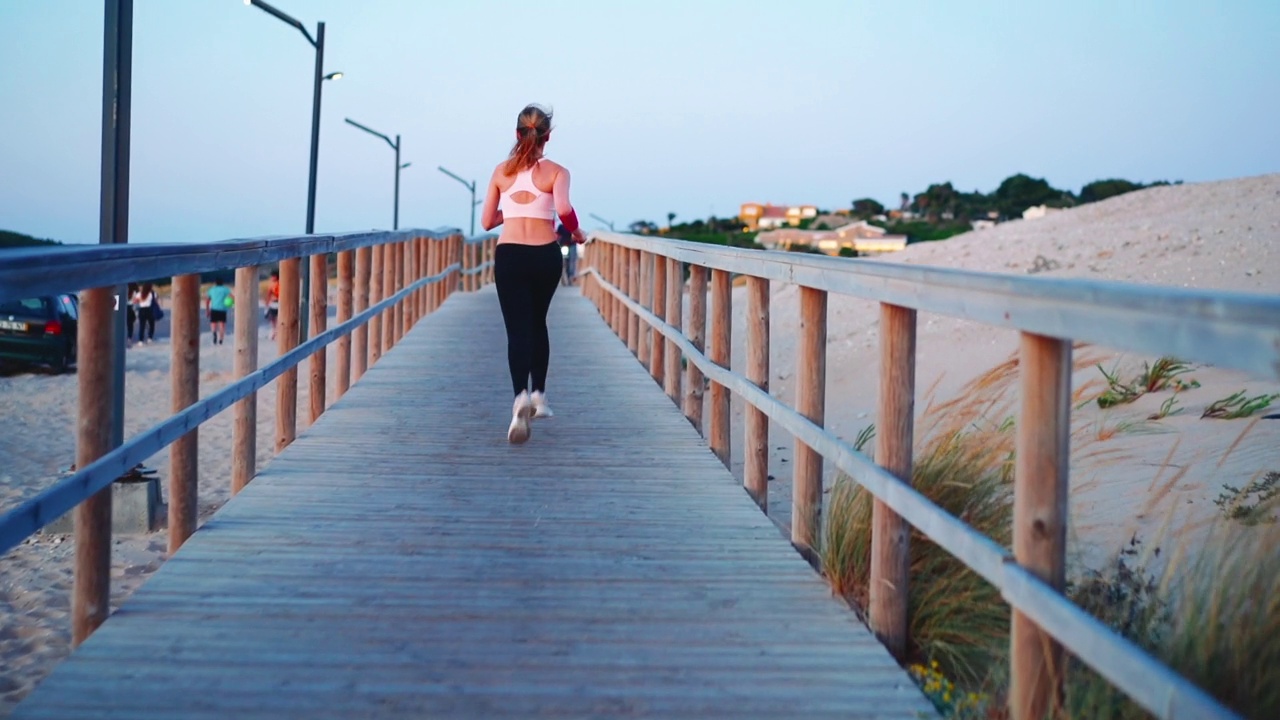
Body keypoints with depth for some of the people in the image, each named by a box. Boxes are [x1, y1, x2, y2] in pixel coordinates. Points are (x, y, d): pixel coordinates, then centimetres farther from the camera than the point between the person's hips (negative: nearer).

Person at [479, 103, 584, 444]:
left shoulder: (502, 171, 7)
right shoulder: (556, 172, -1)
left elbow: (487, 221, 9)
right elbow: (563, 209, -20)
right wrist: (576, 232, -1)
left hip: (509, 256, 0)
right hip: (545, 256, 0)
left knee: (518, 329, -5)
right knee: (537, 323, 22)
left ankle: (521, 396, -29)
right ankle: (538, 394, 26)